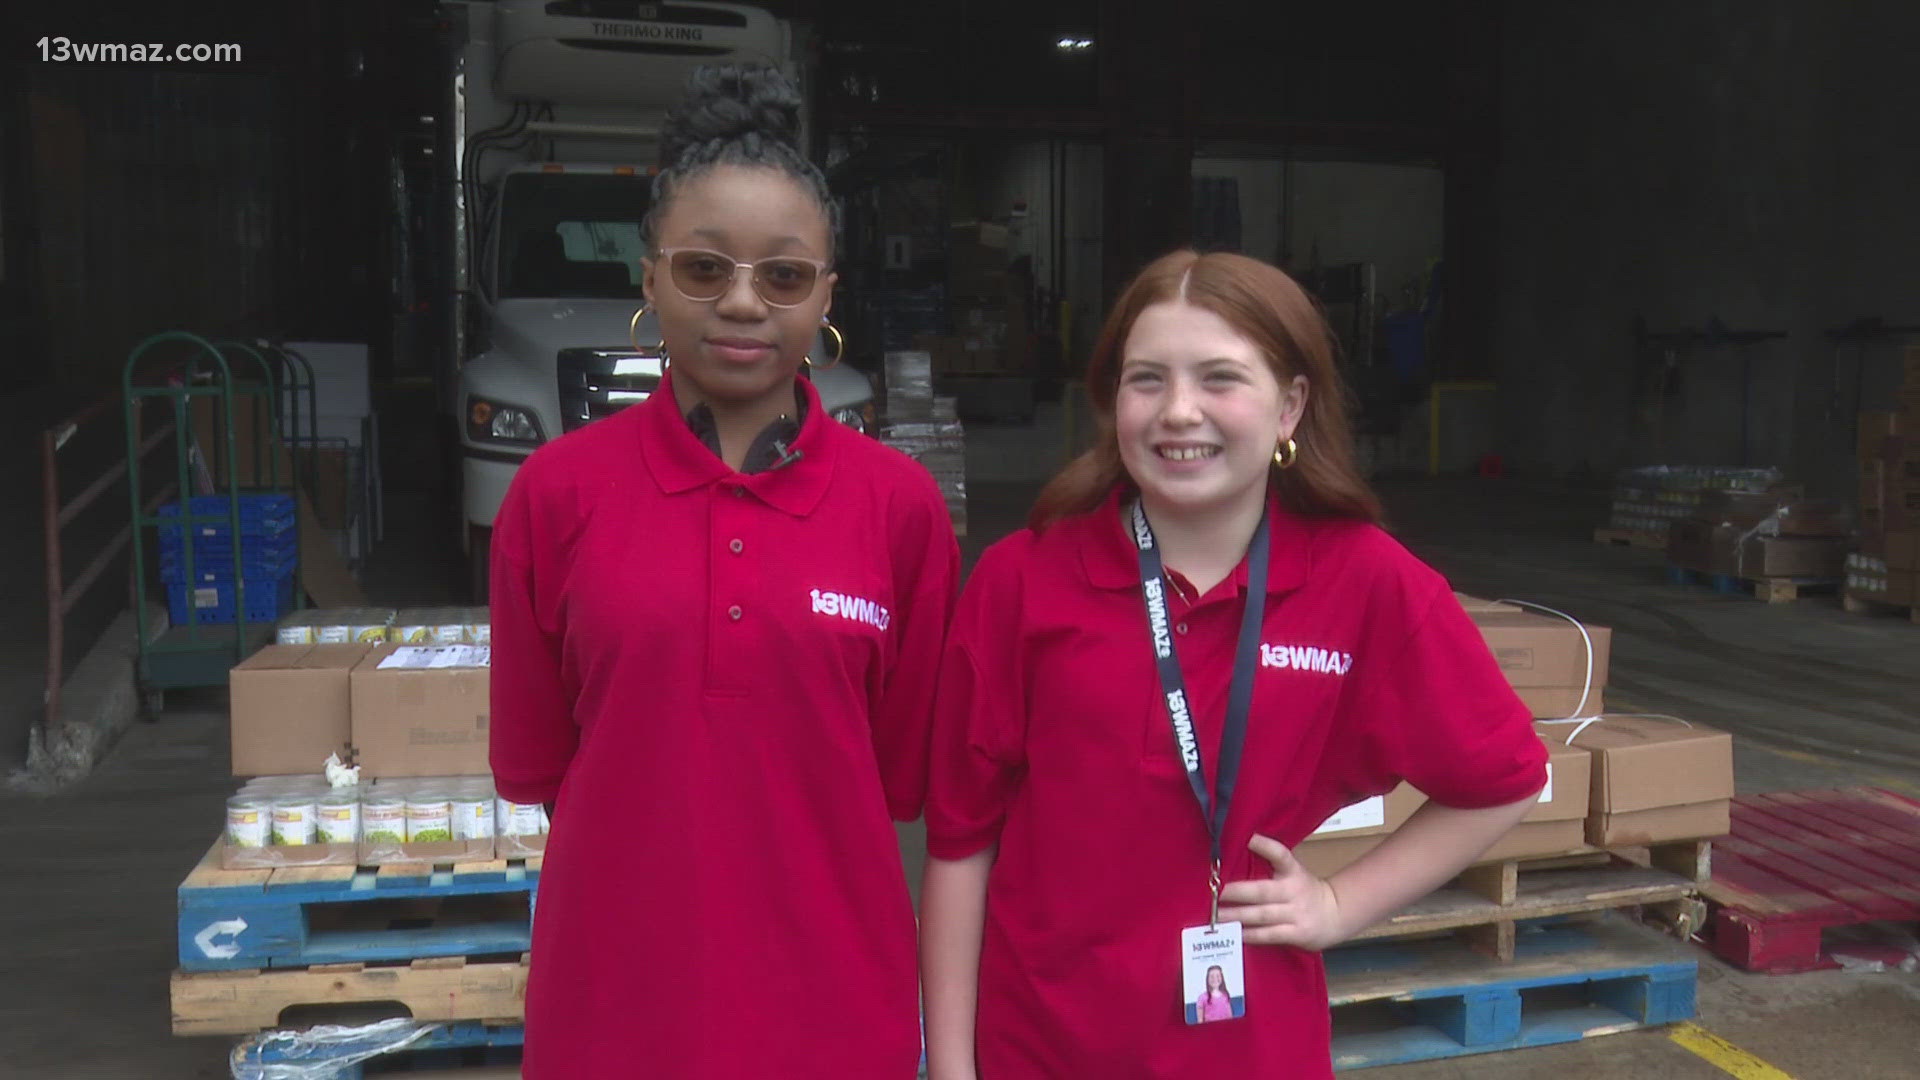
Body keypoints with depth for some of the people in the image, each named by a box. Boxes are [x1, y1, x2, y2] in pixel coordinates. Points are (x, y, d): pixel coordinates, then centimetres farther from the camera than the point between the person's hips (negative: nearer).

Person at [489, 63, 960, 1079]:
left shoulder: (902, 504, -7)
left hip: (834, 993, 0)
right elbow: (533, 761, 2)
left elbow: (899, 767, 2)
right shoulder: (556, 491, -6)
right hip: (614, 992, 0)